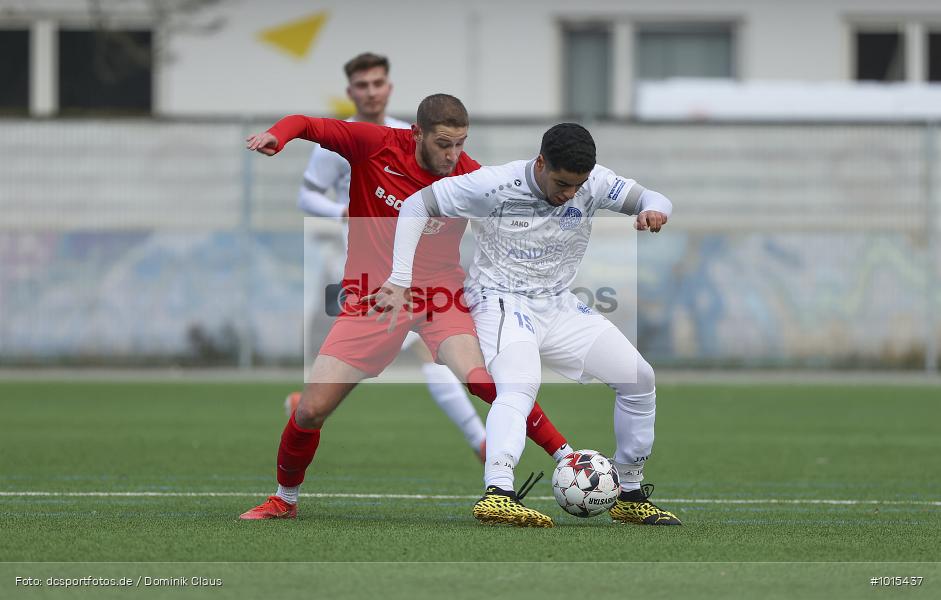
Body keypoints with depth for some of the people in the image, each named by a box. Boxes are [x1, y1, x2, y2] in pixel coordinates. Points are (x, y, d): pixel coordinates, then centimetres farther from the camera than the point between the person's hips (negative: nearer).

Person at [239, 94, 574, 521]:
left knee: (479, 378, -29)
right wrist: (276, 136, -25)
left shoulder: (471, 177, -8)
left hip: (438, 293, -1)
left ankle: (565, 457, -16)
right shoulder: (376, 146, -9)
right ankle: (284, 500, 24)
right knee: (310, 410, -2)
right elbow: (305, 125, -5)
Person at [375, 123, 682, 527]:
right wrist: (400, 280, -18)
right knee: (520, 386, -35)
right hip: (502, 302, -6)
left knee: (639, 378, 3)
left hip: (559, 307, 6)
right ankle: (497, 494, -52)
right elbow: (416, 206, -12)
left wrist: (653, 211, -26)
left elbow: (654, 199, 1)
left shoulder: (594, 183, -7)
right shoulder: (494, 186, -19)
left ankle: (631, 496, 16)